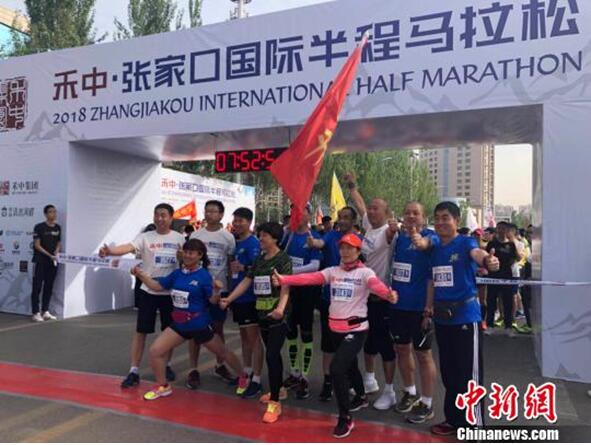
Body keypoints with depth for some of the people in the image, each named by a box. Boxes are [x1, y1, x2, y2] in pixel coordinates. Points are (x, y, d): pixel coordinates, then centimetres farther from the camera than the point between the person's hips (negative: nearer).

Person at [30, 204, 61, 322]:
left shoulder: (58, 228, 8)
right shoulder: (39, 227, -8)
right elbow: (37, 245, -10)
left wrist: (56, 254, -4)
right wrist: (49, 255, -16)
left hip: (53, 262, 5)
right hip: (40, 261, -5)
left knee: (49, 287, 9)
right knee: (37, 287, -3)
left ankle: (45, 311, 18)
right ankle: (36, 313, 1)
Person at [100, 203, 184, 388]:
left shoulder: (179, 238, 0)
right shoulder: (145, 237, -5)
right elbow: (129, 247, -23)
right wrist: (109, 251, -41)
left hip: (170, 291, 1)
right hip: (148, 291, -1)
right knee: (141, 331, 1)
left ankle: (166, 366, 30)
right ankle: (134, 371, 10)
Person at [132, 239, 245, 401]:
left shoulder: (204, 275, -15)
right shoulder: (177, 274, 1)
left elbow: (214, 300, -14)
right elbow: (157, 286, 6)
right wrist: (140, 274, -6)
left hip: (199, 325, -5)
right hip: (179, 324, 5)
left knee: (223, 352, 12)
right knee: (155, 351, -2)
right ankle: (163, 386, 19)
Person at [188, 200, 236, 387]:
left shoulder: (228, 237, 1)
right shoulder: (195, 235, 4)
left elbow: (231, 264, 4)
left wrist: (231, 286, 1)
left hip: (219, 288, 0)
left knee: (218, 328, 11)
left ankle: (220, 366, 27)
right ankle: (193, 370, 12)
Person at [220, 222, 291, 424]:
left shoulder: (283, 259, -10)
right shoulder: (259, 260, 11)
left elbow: (285, 288, -20)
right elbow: (246, 282, 10)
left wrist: (280, 308, -36)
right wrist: (228, 299, 4)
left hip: (278, 315, -7)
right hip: (262, 313, 7)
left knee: (271, 355, -10)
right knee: (272, 354, 17)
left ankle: (275, 403, -3)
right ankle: (278, 389, 33)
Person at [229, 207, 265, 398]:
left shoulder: (253, 243, -12)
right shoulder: (234, 242, 9)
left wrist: (243, 268, -37)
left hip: (250, 297, -7)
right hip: (237, 296, 8)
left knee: (253, 337, -2)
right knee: (244, 335, 17)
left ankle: (256, 380, 5)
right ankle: (247, 373, 30)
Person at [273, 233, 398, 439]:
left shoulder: (365, 272, -9)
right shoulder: (332, 271, 4)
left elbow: (376, 285, -30)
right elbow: (310, 278, -10)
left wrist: (388, 294, -53)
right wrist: (284, 279, -24)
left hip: (356, 329, -5)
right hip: (336, 329, 6)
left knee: (337, 368, -16)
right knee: (349, 366, 24)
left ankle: (345, 418, 2)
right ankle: (361, 396, 53)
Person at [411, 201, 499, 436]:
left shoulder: (465, 242, -10)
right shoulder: (434, 244, 7)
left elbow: (476, 253, -31)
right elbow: (433, 280, 7)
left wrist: (488, 260, -53)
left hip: (466, 316, -6)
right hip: (442, 318, 6)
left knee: (469, 375, 1)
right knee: (448, 373, 16)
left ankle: (475, 425, 13)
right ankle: (454, 419, 30)